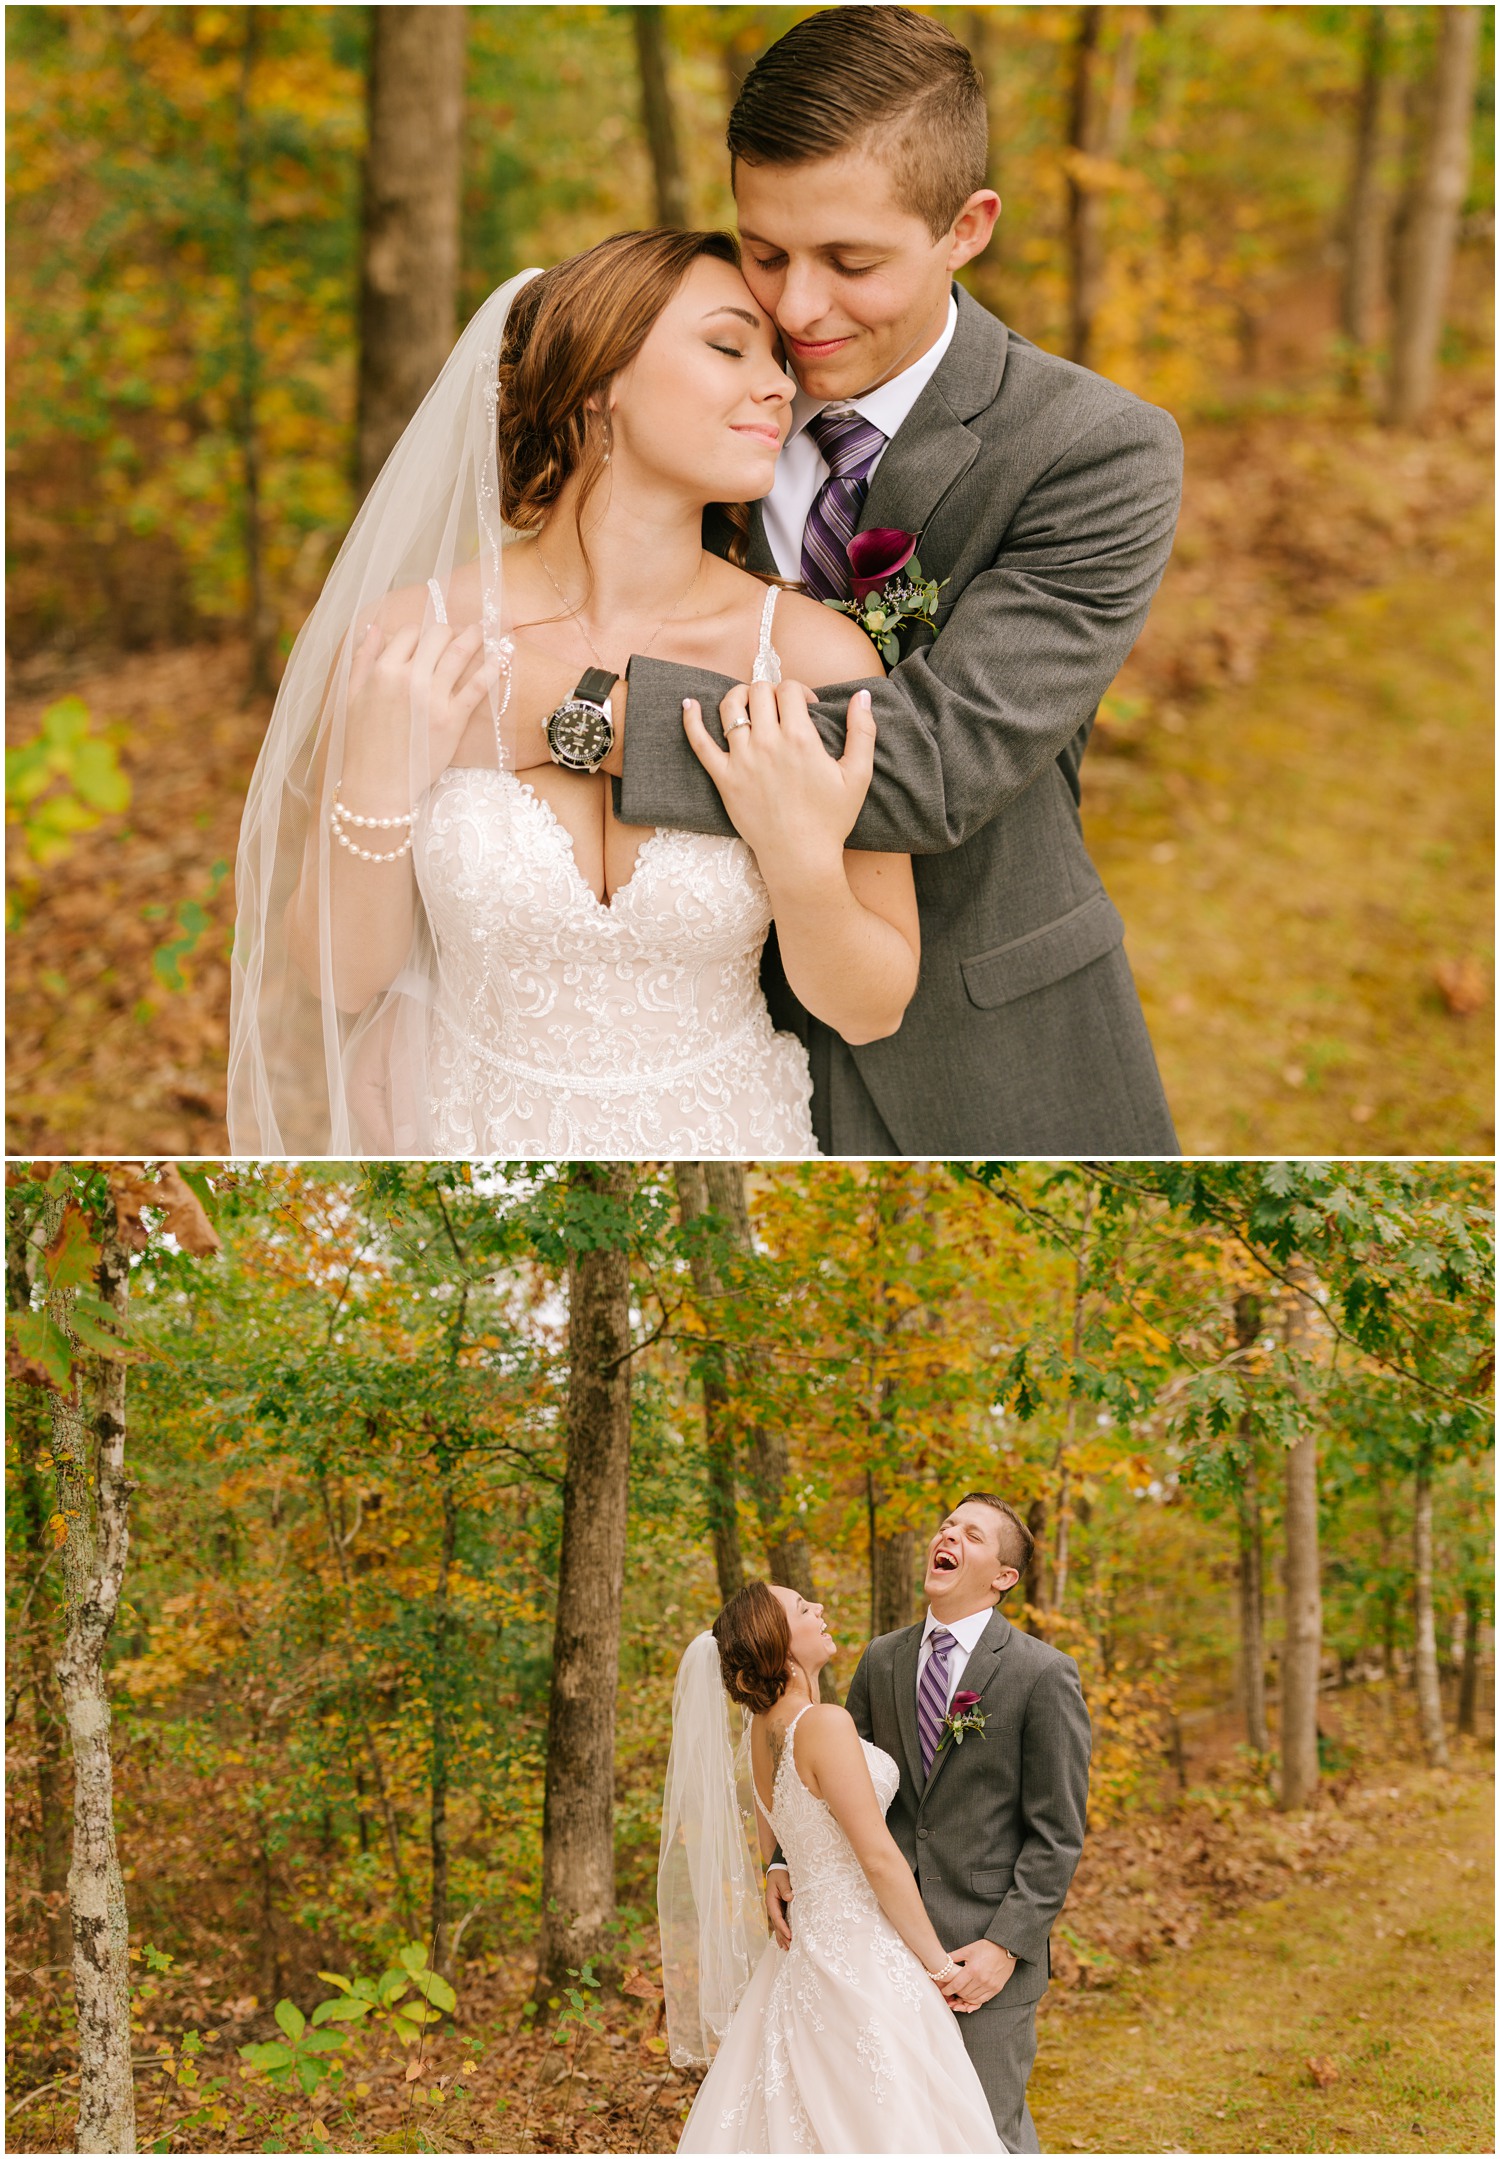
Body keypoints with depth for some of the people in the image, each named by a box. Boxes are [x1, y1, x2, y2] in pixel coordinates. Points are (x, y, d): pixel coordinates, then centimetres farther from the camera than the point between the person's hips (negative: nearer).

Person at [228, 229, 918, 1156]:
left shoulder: (818, 655, -16)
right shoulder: (409, 647, -16)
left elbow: (872, 1009, -9)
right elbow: (340, 976, -7)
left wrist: (805, 861, -26)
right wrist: (377, 791, -22)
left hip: (724, 1131, 1)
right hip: (478, 1126, 0)